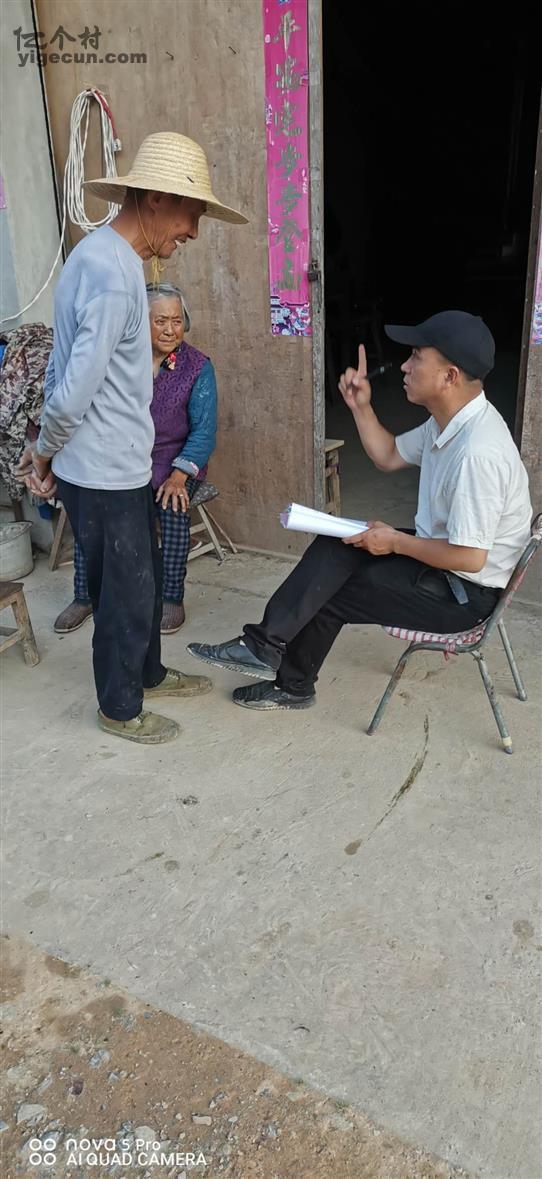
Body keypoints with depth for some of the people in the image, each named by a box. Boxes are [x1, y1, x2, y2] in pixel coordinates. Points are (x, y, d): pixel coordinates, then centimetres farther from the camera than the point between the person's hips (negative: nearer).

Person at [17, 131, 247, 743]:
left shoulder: (103, 255, 10)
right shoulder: (113, 276, -23)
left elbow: (65, 371, 14)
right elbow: (74, 391, -26)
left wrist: (48, 450, 13)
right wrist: (46, 451, -8)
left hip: (122, 466, 9)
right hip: (105, 474, -9)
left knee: (145, 577, 22)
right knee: (127, 592, 7)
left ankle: (147, 672, 42)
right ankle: (120, 708, 27)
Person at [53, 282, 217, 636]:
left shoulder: (198, 366, -4)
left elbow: (204, 431, -8)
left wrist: (180, 474, -22)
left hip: (174, 461, -2)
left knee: (174, 507, -32)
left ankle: (173, 598, -11)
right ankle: (83, 596, -4)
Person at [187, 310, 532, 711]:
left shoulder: (478, 451, -30)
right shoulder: (451, 421, 0)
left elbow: (469, 557, -30)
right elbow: (389, 457, 16)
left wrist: (395, 541, -17)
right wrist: (360, 407, 1)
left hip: (463, 592, -9)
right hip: (439, 554, 9)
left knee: (325, 593, -5)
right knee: (334, 549, -2)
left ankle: (293, 684, 14)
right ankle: (267, 647, 2)